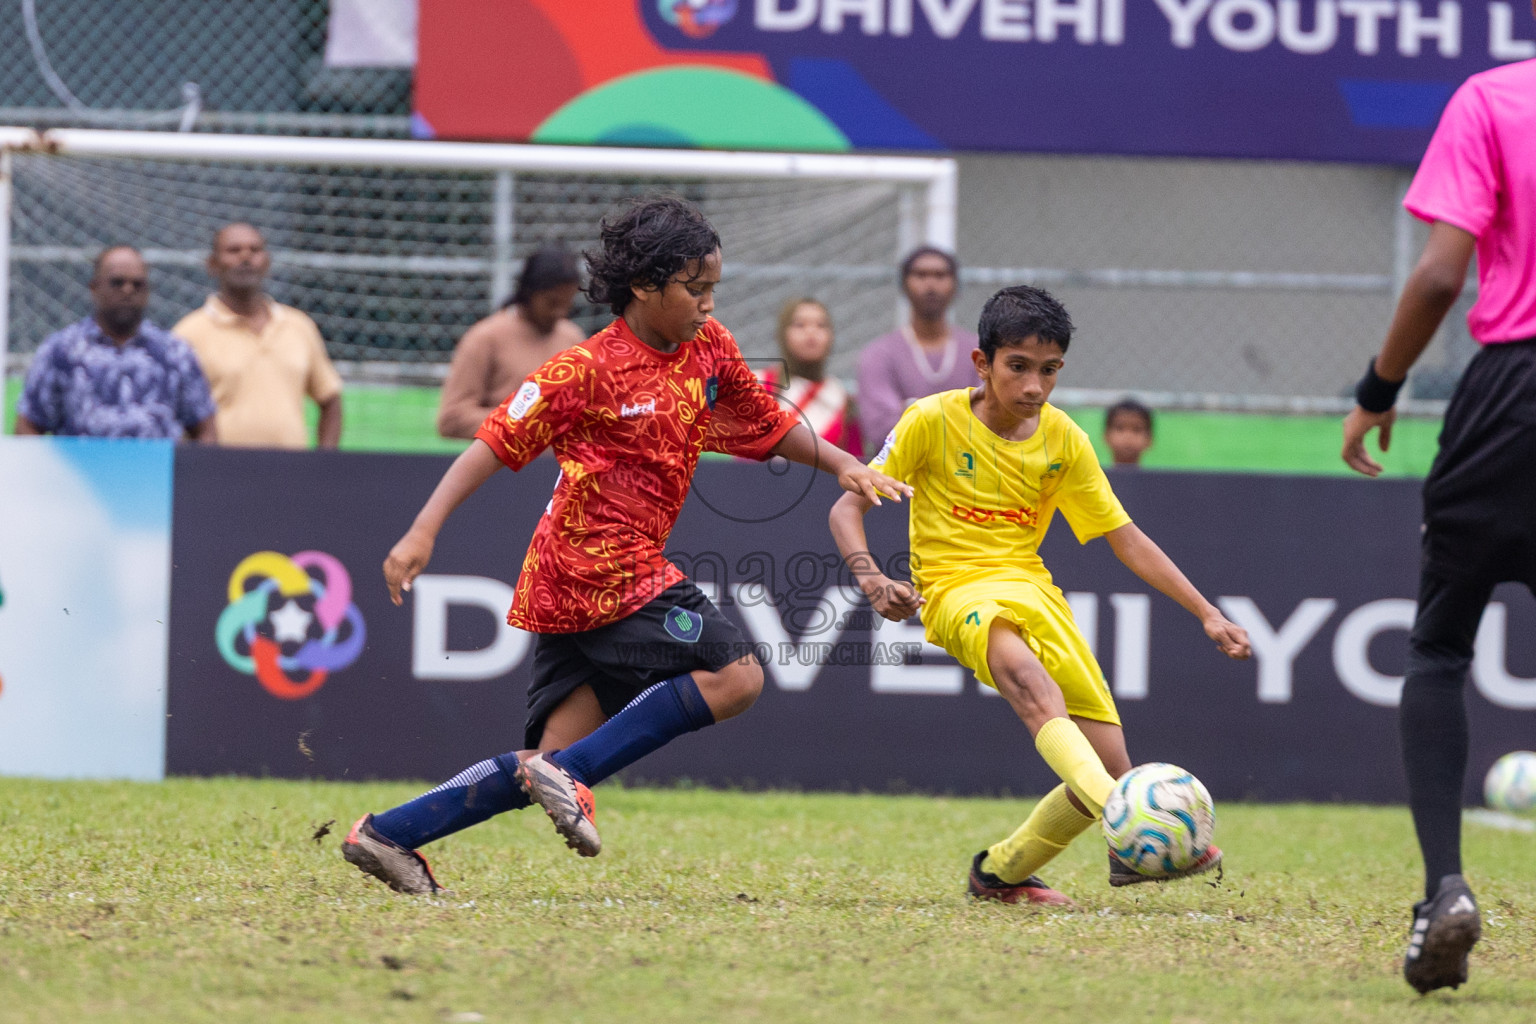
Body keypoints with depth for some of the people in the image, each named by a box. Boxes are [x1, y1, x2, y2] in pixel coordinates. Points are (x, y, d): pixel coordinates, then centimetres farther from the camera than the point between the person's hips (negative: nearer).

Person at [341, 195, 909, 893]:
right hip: (604, 569, -8)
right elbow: (498, 442, -13)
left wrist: (843, 464, 7)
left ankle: (388, 833, 6)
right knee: (734, 677, -14)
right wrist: (424, 531, -20)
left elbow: (768, 426, 23)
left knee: (552, 763, 5)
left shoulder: (709, 348, 9)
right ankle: (568, 774, -15)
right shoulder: (588, 369, -12)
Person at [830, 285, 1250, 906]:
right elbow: (847, 509, -3)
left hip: (1031, 588, 5)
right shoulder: (934, 420, -5)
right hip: (955, 591, -5)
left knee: (1111, 767, -9)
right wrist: (871, 578, -22)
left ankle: (1001, 871, 16)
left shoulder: (1063, 440, 7)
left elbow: (1126, 539, 13)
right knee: (1025, 672, -40)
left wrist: (1206, 614, 6)